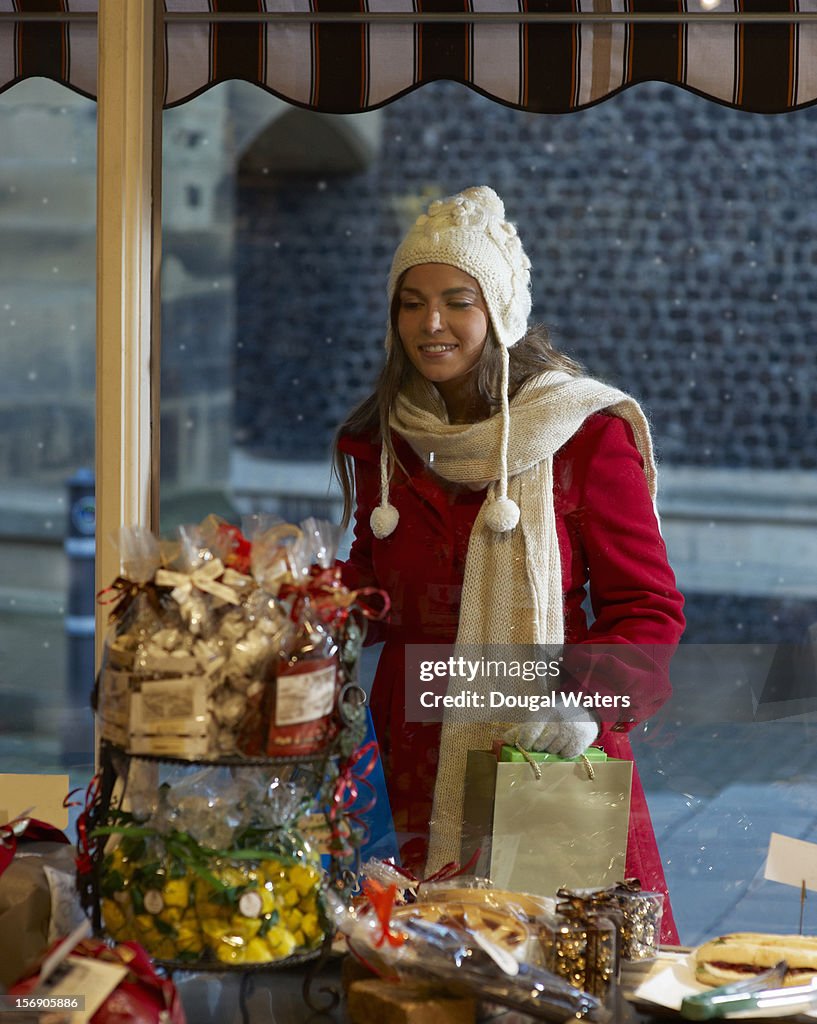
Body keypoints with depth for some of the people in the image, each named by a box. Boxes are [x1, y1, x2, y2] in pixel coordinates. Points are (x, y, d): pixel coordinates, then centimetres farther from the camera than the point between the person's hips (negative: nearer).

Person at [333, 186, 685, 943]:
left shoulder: (586, 434, -5)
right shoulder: (378, 442, 10)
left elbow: (648, 610, -4)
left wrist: (589, 698, -21)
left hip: (549, 755, -4)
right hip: (415, 760, 4)